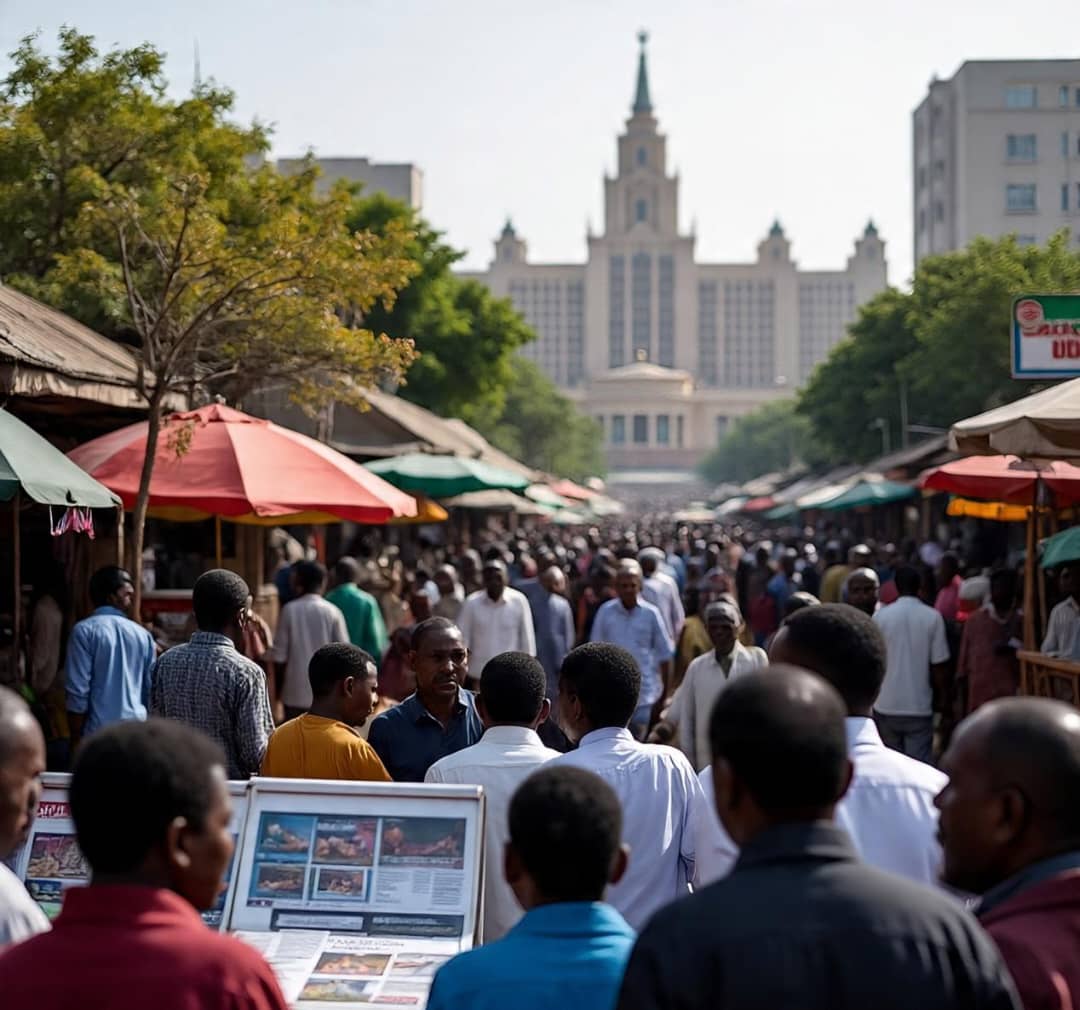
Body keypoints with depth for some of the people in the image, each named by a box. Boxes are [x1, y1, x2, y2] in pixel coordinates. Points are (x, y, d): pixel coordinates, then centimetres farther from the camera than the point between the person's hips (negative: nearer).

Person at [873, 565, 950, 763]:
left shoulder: (881, 616, -3)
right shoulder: (933, 617, -6)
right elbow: (938, 665, -5)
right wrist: (941, 696, 11)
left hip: (886, 705, 2)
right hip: (920, 706, -1)